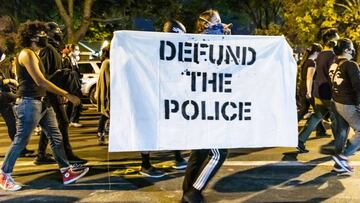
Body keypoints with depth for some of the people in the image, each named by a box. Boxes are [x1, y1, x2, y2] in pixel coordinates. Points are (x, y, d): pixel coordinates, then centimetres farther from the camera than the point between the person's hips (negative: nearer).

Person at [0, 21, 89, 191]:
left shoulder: (35, 54, 17)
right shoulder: (27, 54, -13)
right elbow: (40, 81, -21)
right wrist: (67, 95, -21)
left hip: (42, 102, 10)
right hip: (29, 103, -10)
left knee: (56, 137, 7)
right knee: (20, 140, -1)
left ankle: (66, 172, 11)